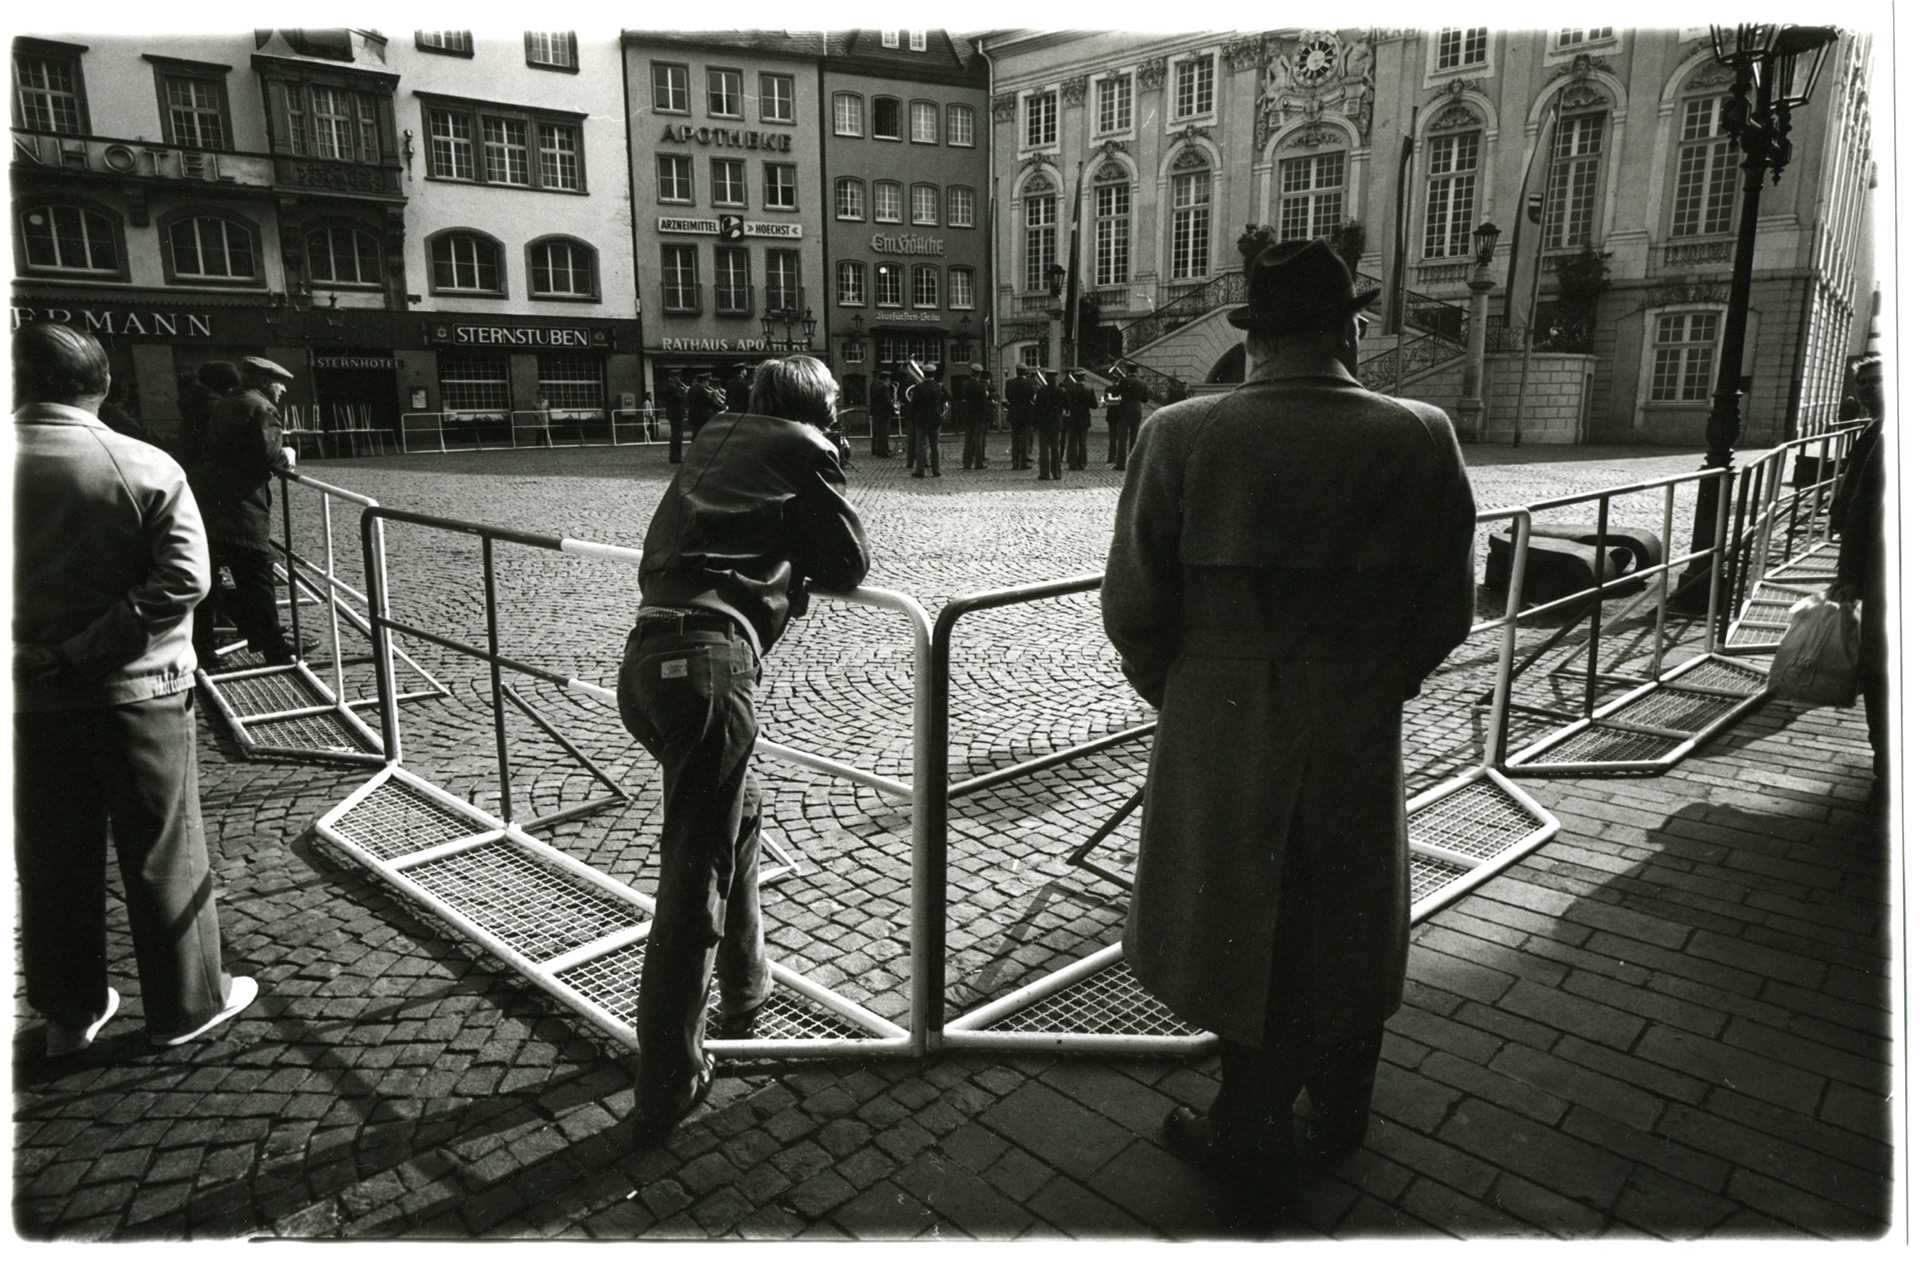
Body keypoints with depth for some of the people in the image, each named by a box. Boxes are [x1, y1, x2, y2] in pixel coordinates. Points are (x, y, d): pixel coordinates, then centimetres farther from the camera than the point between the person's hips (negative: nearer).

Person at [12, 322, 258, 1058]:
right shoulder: (146, 467, -10)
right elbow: (184, 578, -17)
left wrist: (46, 656, 0)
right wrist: (86, 653, -15)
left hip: (29, 698, 3)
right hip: (135, 691, -3)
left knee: (53, 860, 16)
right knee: (162, 854, 9)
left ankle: (69, 1012, 30)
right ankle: (186, 1004, 21)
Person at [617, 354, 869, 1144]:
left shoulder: (713, 441, 25)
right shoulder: (806, 450, 9)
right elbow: (849, 565, 10)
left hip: (643, 656, 8)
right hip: (708, 657, -7)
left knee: (736, 812, 27)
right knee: (695, 876, -2)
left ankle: (744, 992, 41)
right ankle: (665, 1090, 7)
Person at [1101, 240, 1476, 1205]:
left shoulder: (1181, 436, -14)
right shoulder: (1421, 439, -7)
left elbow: (1132, 607, -11)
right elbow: (1447, 611, -2)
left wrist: (1176, 694, 6)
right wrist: (1375, 686, 14)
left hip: (1220, 735, -2)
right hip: (1361, 733, 2)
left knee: (1247, 930, 17)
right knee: (1348, 919, 23)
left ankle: (1255, 1141, 34)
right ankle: (1340, 1108, 46)